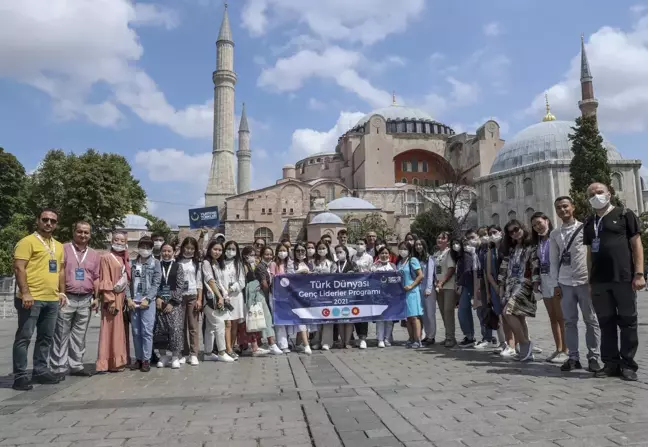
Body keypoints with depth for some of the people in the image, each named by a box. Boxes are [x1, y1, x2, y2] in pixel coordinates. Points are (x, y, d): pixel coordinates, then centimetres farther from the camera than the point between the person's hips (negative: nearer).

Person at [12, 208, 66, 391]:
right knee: (24, 337, 0)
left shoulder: (58, 246, 17)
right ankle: (20, 375, 7)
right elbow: (19, 268, -12)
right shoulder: (27, 241, -5)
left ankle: (40, 370, 23)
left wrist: (62, 292, 13)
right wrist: (25, 293, -19)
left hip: (52, 300, 7)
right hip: (32, 299, -7)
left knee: (46, 337, 13)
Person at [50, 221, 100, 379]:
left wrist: (96, 297, 9)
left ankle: (76, 365, 16)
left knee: (79, 335, 9)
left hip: (86, 300, 4)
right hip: (66, 298, -4)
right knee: (61, 335, 0)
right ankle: (59, 367, 7)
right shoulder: (64, 249, 0)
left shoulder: (94, 255, 13)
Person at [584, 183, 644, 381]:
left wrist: (639, 273, -10)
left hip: (624, 279, -4)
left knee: (627, 321, 1)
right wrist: (590, 280, 11)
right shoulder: (589, 224, 16)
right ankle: (611, 363, 14)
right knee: (606, 323, 7)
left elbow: (636, 244, -2)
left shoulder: (624, 214, 3)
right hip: (599, 282, 4)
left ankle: (628, 364, 10)